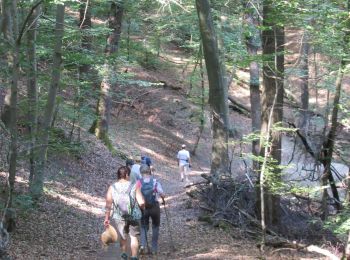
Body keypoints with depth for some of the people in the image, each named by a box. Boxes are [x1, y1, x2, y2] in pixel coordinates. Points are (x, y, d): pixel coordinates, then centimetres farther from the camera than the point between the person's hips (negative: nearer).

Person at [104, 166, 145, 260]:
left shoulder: (112, 188, -6)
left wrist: (107, 218, 2)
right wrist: (141, 207, 7)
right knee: (134, 236, 12)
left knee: (122, 236, 24)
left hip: (118, 217, 2)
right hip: (134, 216, -2)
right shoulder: (134, 186, -11)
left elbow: (108, 205, -5)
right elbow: (141, 203, -16)